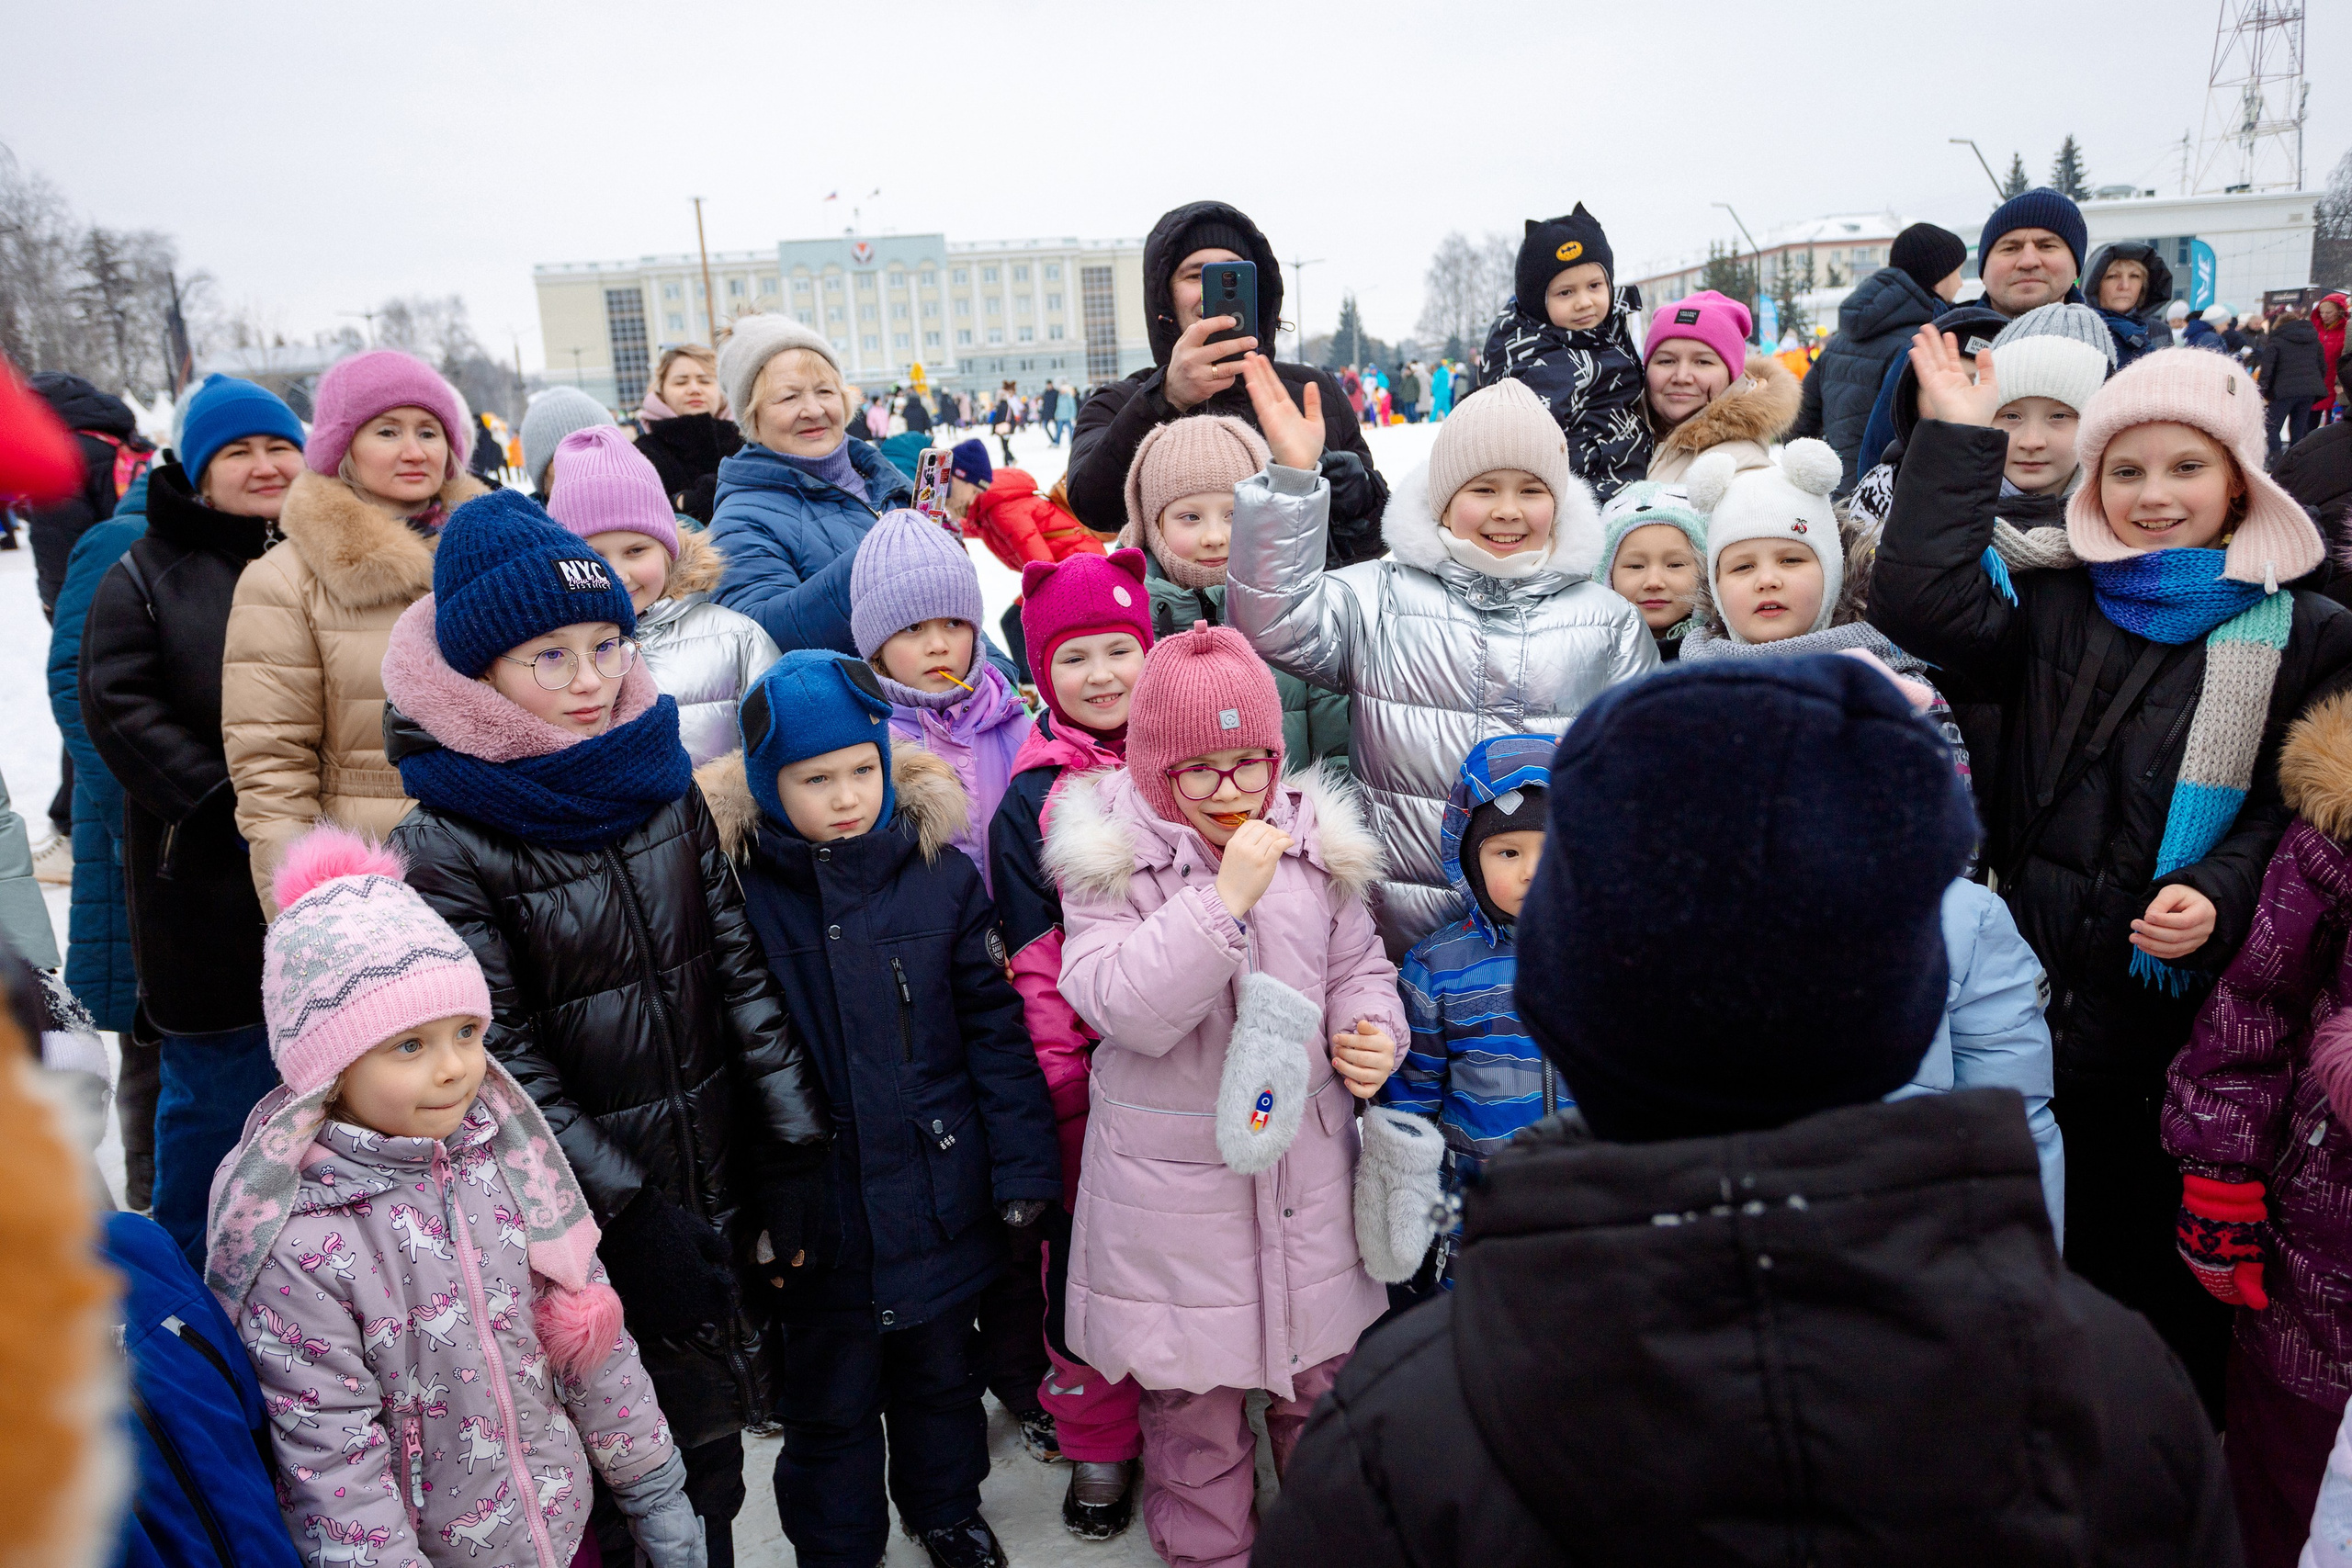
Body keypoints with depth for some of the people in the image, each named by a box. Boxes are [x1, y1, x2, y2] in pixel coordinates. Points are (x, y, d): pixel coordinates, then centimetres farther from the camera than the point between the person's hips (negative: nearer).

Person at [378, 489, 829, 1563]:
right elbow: (499, 1056, -15)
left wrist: (794, 1149, -2)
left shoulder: (661, 783, 0)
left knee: (711, 1434, 18)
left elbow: (742, 970, 1)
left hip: (717, 1185, 4)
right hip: (590, 1227, -4)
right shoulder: (447, 842, -14)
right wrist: (630, 1216, -17)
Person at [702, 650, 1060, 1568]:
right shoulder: (738, 891, -12)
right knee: (829, 1403, 16)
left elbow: (993, 1026, -3)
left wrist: (1023, 1165, -4)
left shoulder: (942, 876, -7)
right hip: (818, 1208, -2)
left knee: (940, 1369, 24)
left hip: (938, 1192, 2)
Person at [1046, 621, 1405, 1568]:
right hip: (1173, 1164, -3)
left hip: (1306, 1150, 4)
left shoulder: (1314, 841, 1)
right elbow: (1127, 1010, -23)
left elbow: (1357, 964, 15)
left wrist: (1375, 1031, -7)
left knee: (1322, 1367, 19)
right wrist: (1225, 897, -28)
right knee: (1190, 1392, 13)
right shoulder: (1111, 859, -11)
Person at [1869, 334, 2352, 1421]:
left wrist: (2220, 894, -18)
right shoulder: (2053, 611, 6)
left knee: (2176, 1245, 10)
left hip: (2195, 997, -1)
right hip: (2045, 990, 2)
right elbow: (1918, 606, -12)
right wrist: (1957, 437, -11)